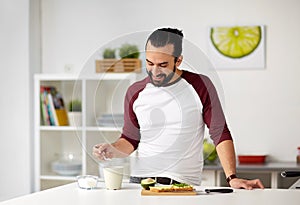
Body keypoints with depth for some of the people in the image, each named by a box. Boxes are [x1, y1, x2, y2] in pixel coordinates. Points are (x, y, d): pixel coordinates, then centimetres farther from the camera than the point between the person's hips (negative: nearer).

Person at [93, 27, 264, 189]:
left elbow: (220, 134, 0)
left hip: (184, 184, -2)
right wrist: (112, 150, -3)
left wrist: (232, 178, -10)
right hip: (140, 180, 2)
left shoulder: (200, 86, 1)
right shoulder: (135, 93, 9)